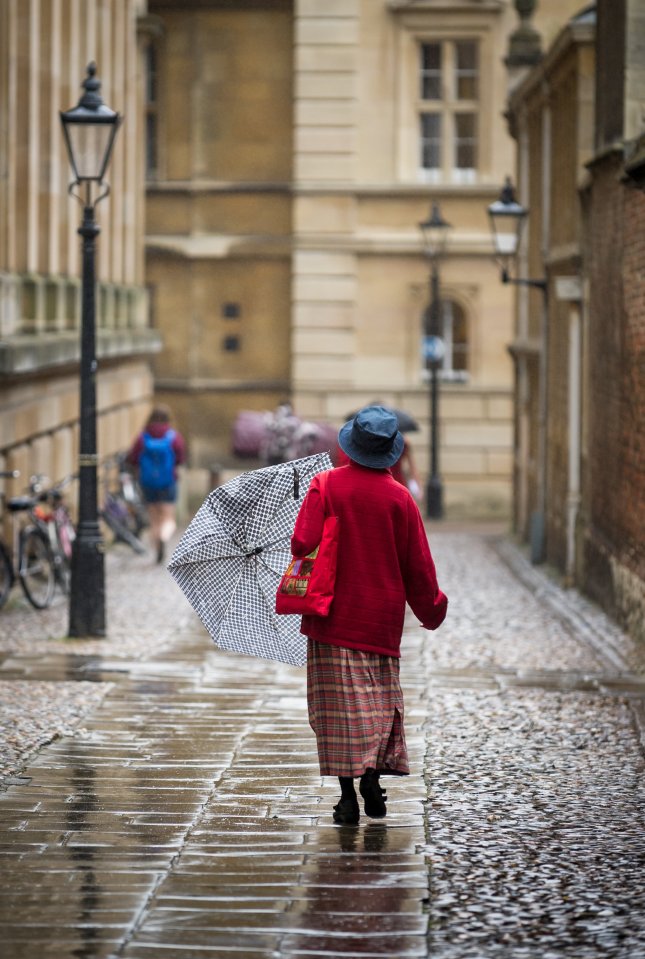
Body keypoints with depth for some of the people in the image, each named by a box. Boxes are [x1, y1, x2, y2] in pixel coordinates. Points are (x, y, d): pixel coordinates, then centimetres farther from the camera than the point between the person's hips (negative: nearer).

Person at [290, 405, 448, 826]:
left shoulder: (325, 485, -6)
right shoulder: (400, 497, -2)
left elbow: (303, 542, -15)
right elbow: (418, 563, 3)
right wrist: (431, 607, 18)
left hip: (335, 614, -1)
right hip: (383, 618, 1)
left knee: (340, 702, 1)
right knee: (381, 699, 15)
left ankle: (348, 793, -3)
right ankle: (374, 772, -2)